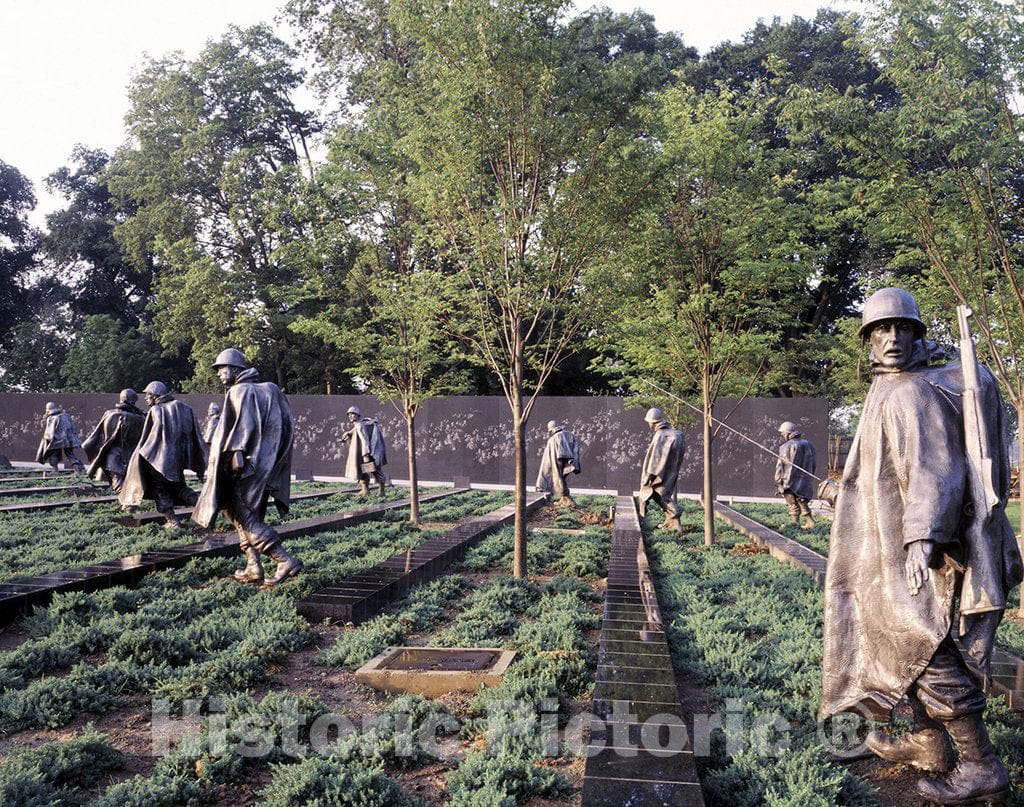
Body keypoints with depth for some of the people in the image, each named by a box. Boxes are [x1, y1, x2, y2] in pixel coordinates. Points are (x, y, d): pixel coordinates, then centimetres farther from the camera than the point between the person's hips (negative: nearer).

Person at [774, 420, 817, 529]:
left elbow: (780, 466, -12)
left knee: (793, 506, 5)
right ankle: (809, 521, 7)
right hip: (806, 482, 6)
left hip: (790, 482, -5)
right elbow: (813, 465, 13)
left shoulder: (786, 447, -13)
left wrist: (777, 483, -4)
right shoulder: (808, 444, 7)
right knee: (802, 503, 18)